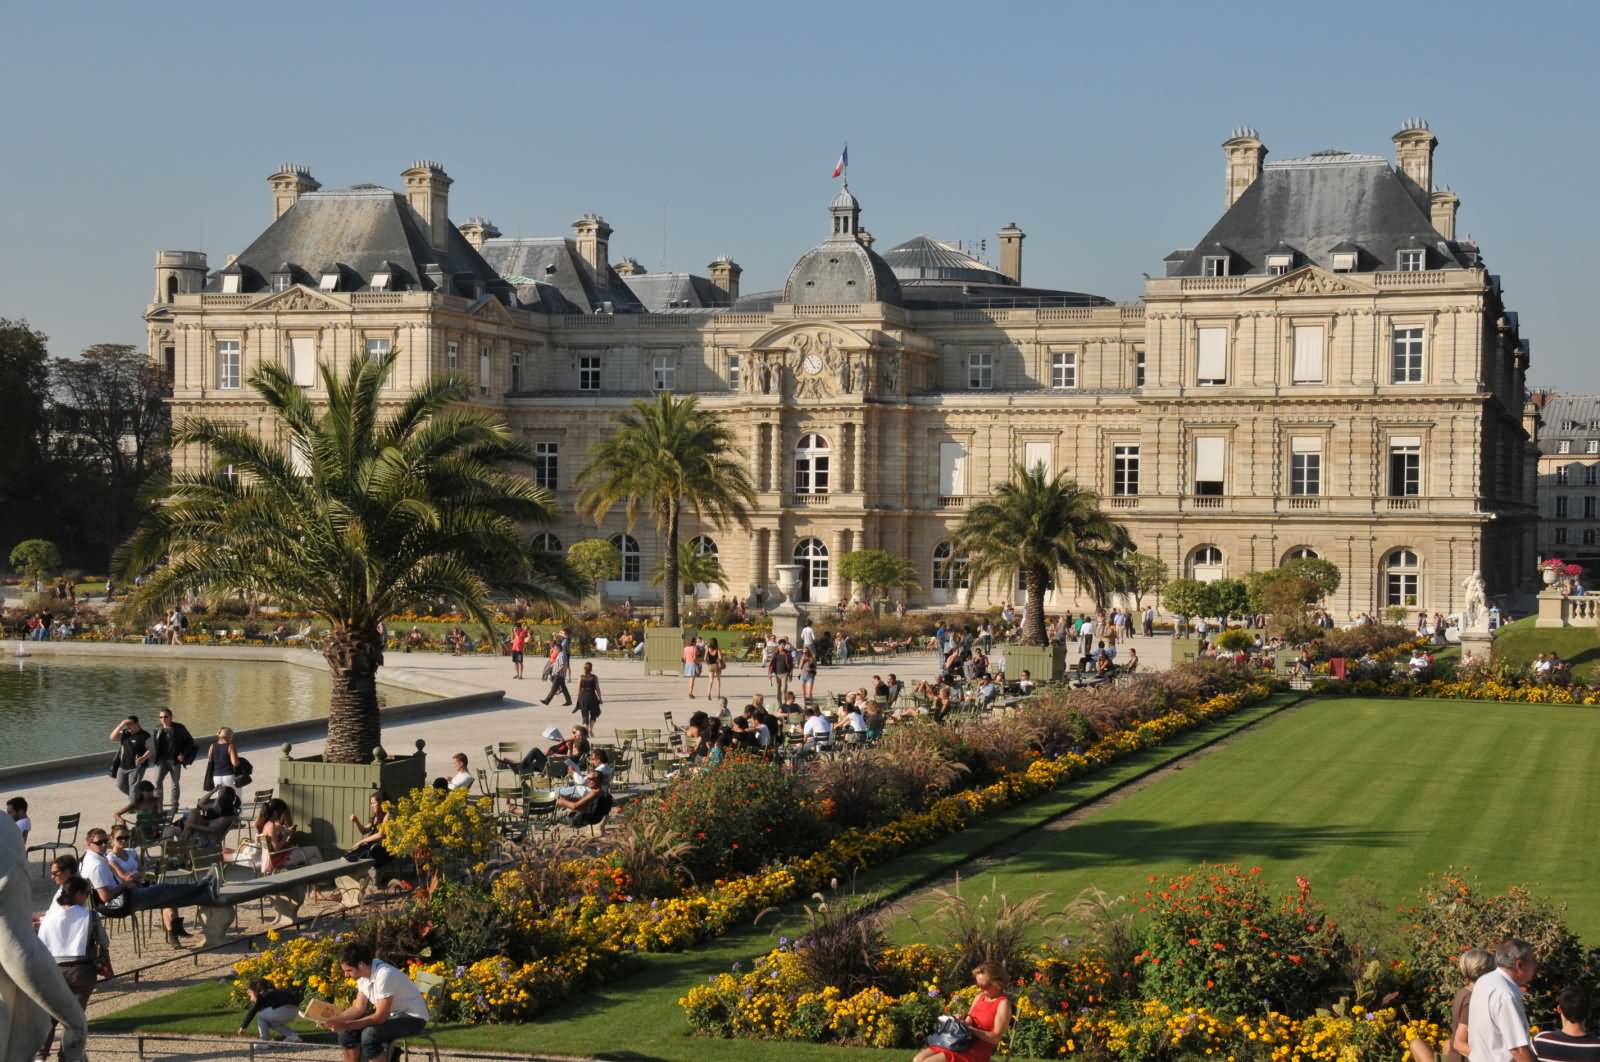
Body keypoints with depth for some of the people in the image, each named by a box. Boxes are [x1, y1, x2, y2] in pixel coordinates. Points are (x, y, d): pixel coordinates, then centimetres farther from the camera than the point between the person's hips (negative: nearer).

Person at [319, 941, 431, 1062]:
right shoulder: (363, 975, -4)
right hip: (390, 1014, 9)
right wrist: (333, 1020, -12)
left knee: (370, 1034, -30)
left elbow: (380, 1017, -29)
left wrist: (346, 1025, -29)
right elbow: (359, 1008, 2)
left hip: (413, 1017, -9)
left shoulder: (384, 975, -30)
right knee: (347, 1031, -4)